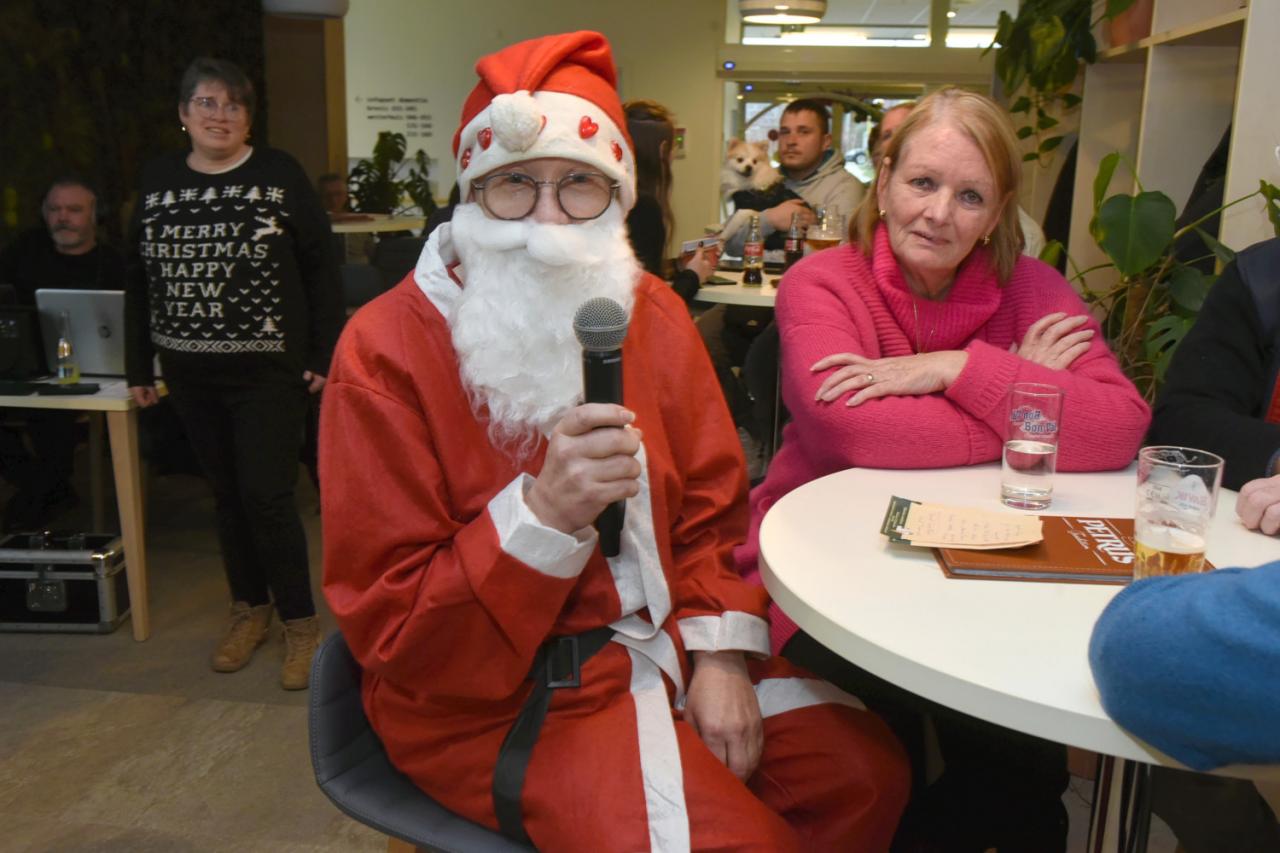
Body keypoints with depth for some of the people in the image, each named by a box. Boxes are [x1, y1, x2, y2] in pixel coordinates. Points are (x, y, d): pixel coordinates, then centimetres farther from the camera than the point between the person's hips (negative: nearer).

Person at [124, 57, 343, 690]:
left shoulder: (279, 174, -3)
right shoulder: (158, 180, 7)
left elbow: (320, 267, -3)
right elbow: (139, 277, 10)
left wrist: (325, 353, -7)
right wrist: (138, 366, 9)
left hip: (269, 371, -4)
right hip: (190, 374, 4)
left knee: (266, 495, -6)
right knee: (226, 493, 13)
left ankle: (300, 621, 12)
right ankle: (250, 607, 31)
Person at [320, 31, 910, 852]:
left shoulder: (652, 312, 0)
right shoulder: (385, 352, -16)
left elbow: (712, 510, 7)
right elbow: (392, 632, -16)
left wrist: (719, 654, -8)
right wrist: (544, 514, -30)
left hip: (662, 639, 6)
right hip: (489, 691, -5)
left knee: (865, 768, 0)